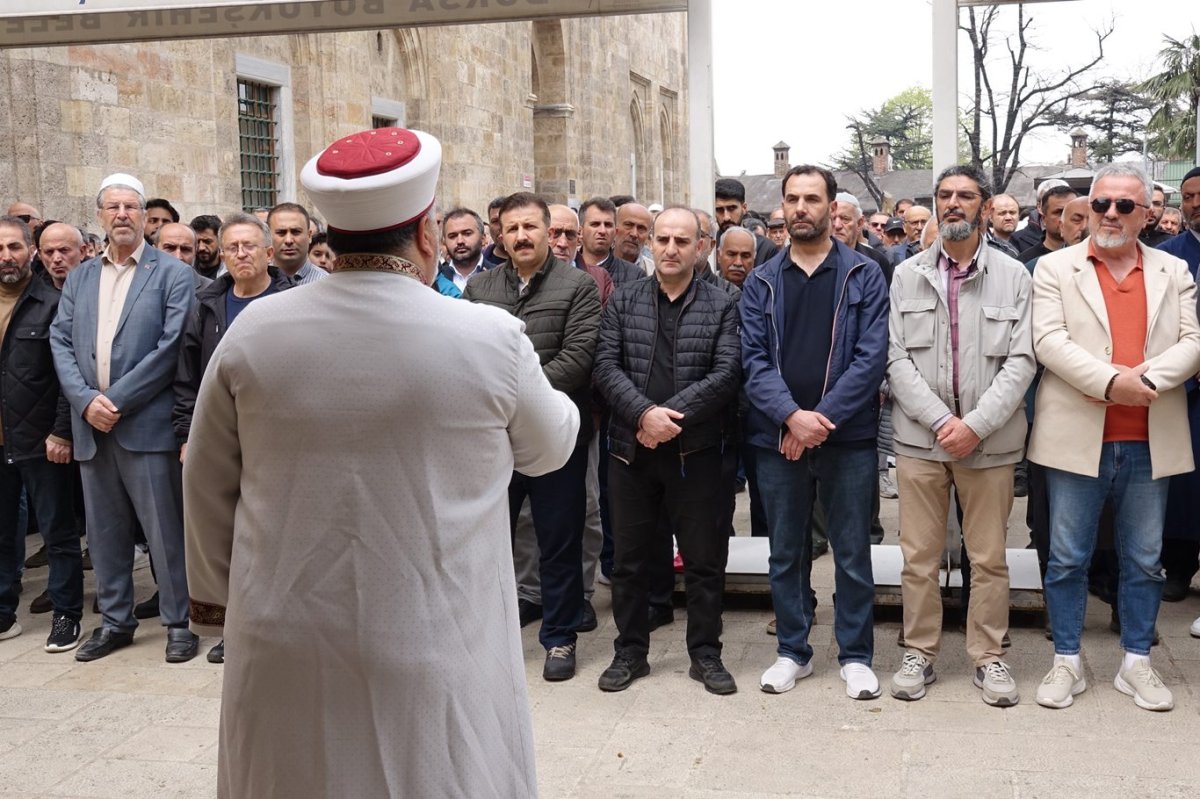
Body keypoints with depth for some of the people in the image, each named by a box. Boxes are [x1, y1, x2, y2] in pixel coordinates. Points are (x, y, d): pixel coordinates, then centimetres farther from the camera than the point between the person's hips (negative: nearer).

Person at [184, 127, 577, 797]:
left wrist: (215, 590, 20)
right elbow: (549, 448, 5)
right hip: (429, 649, -2)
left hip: (284, 642, 3)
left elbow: (208, 482, 5)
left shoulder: (255, 331, -6)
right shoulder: (490, 338, -13)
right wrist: (556, 400, 28)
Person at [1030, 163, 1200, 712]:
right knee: (1067, 558, 5)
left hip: (1149, 442, 2)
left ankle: (1136, 663, 23)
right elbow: (1049, 340, -9)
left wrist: (1151, 376, -17)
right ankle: (1067, 662, 17)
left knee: (1144, 560, 10)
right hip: (1077, 438, -2)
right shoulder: (1055, 268, 3)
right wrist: (1110, 380, -20)